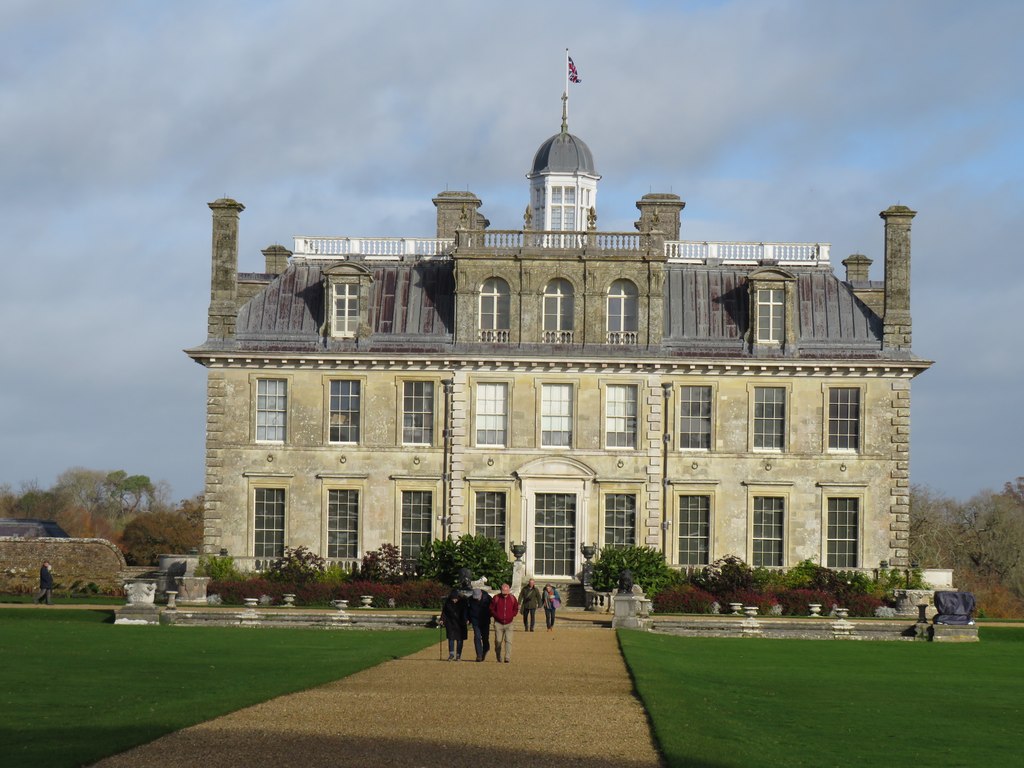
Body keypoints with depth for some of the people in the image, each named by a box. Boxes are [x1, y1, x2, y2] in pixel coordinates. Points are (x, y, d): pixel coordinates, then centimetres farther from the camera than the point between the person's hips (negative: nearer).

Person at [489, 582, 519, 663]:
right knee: (498, 641, 3)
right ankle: (498, 658, 21)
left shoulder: (512, 598, 2)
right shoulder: (496, 598, -3)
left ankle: (508, 658, -13)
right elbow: (491, 609, 3)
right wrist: (497, 616, -8)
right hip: (498, 623, 0)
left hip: (509, 623, 0)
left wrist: (511, 616, -2)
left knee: (508, 640, -11)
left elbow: (516, 609, 13)